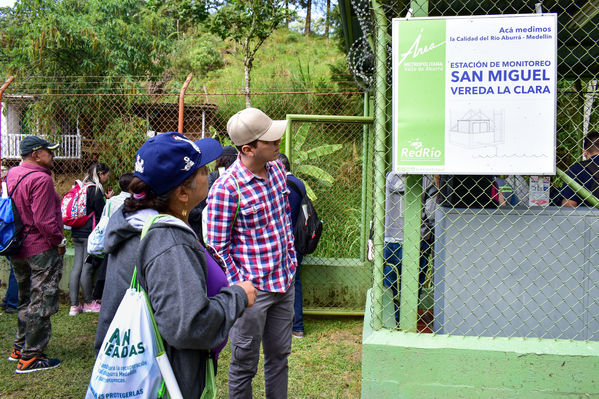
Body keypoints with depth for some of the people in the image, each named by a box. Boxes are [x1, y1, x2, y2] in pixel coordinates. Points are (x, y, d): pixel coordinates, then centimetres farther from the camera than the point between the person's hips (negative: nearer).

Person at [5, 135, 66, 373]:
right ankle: (30, 357, 4)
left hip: (18, 250, 9)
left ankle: (20, 348, 32)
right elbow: (44, 220, -23)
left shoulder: (12, 175, 9)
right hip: (42, 250, -9)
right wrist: (59, 241, -11)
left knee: (26, 300, 21)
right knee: (41, 303, -1)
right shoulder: (40, 179, -19)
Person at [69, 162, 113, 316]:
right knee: (87, 267, 1)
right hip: (90, 234, -8)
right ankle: (88, 303, 13)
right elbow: (102, 213, -10)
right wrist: (108, 199, 3)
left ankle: (74, 306, 9)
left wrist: (104, 199, 15)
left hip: (77, 233, 8)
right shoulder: (96, 190, -11)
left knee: (77, 267, 6)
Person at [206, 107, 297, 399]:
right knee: (244, 365, 10)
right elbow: (217, 248, -15)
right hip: (252, 289, -7)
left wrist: (291, 259, 14)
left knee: (279, 356, 20)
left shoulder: (277, 169, 3)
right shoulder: (226, 189, -20)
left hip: (285, 282, 7)